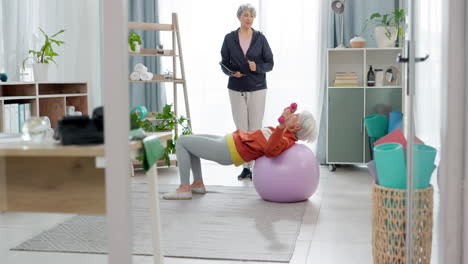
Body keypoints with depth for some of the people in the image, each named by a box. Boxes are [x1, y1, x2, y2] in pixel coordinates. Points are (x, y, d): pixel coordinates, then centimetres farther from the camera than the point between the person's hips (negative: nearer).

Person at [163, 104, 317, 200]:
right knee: (188, 141, 23)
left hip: (228, 151, -10)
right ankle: (198, 184, 23)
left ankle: (184, 189, -3)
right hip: (232, 140, 10)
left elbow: (270, 149, -45)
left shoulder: (287, 140, -22)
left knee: (181, 142, -7)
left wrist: (282, 125, -56)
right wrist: (287, 116, 30)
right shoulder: (286, 133, 5)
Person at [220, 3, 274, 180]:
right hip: (236, 89, 1)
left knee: (255, 128, -2)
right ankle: (246, 167, 10)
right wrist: (232, 72, -14)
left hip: (257, 88, -1)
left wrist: (258, 67, -18)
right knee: (241, 128, 3)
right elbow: (224, 63, 6)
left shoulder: (260, 38, 1)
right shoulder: (230, 38, 3)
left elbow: (270, 63, 2)